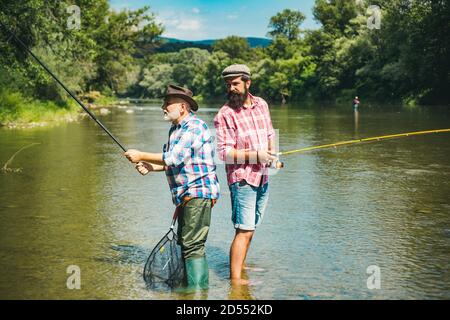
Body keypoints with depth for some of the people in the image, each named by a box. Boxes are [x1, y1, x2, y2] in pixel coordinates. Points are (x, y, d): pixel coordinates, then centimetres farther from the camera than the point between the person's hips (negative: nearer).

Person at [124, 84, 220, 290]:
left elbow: (174, 158, -24)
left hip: (198, 194, -11)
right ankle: (188, 285, 26)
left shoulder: (194, 127, -16)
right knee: (184, 242, 16)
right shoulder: (175, 129, 16)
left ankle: (199, 290, -8)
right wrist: (151, 167, 5)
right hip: (185, 195, 11)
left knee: (193, 245, -12)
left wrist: (142, 156, -16)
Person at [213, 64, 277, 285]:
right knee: (244, 230, -12)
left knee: (250, 228, 17)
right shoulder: (225, 115, -12)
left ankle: (241, 265, 32)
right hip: (242, 178, -7)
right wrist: (255, 155, -24)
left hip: (263, 177, 7)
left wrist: (271, 154, 2)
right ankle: (235, 278, -10)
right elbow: (224, 152, -17)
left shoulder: (261, 104, 8)